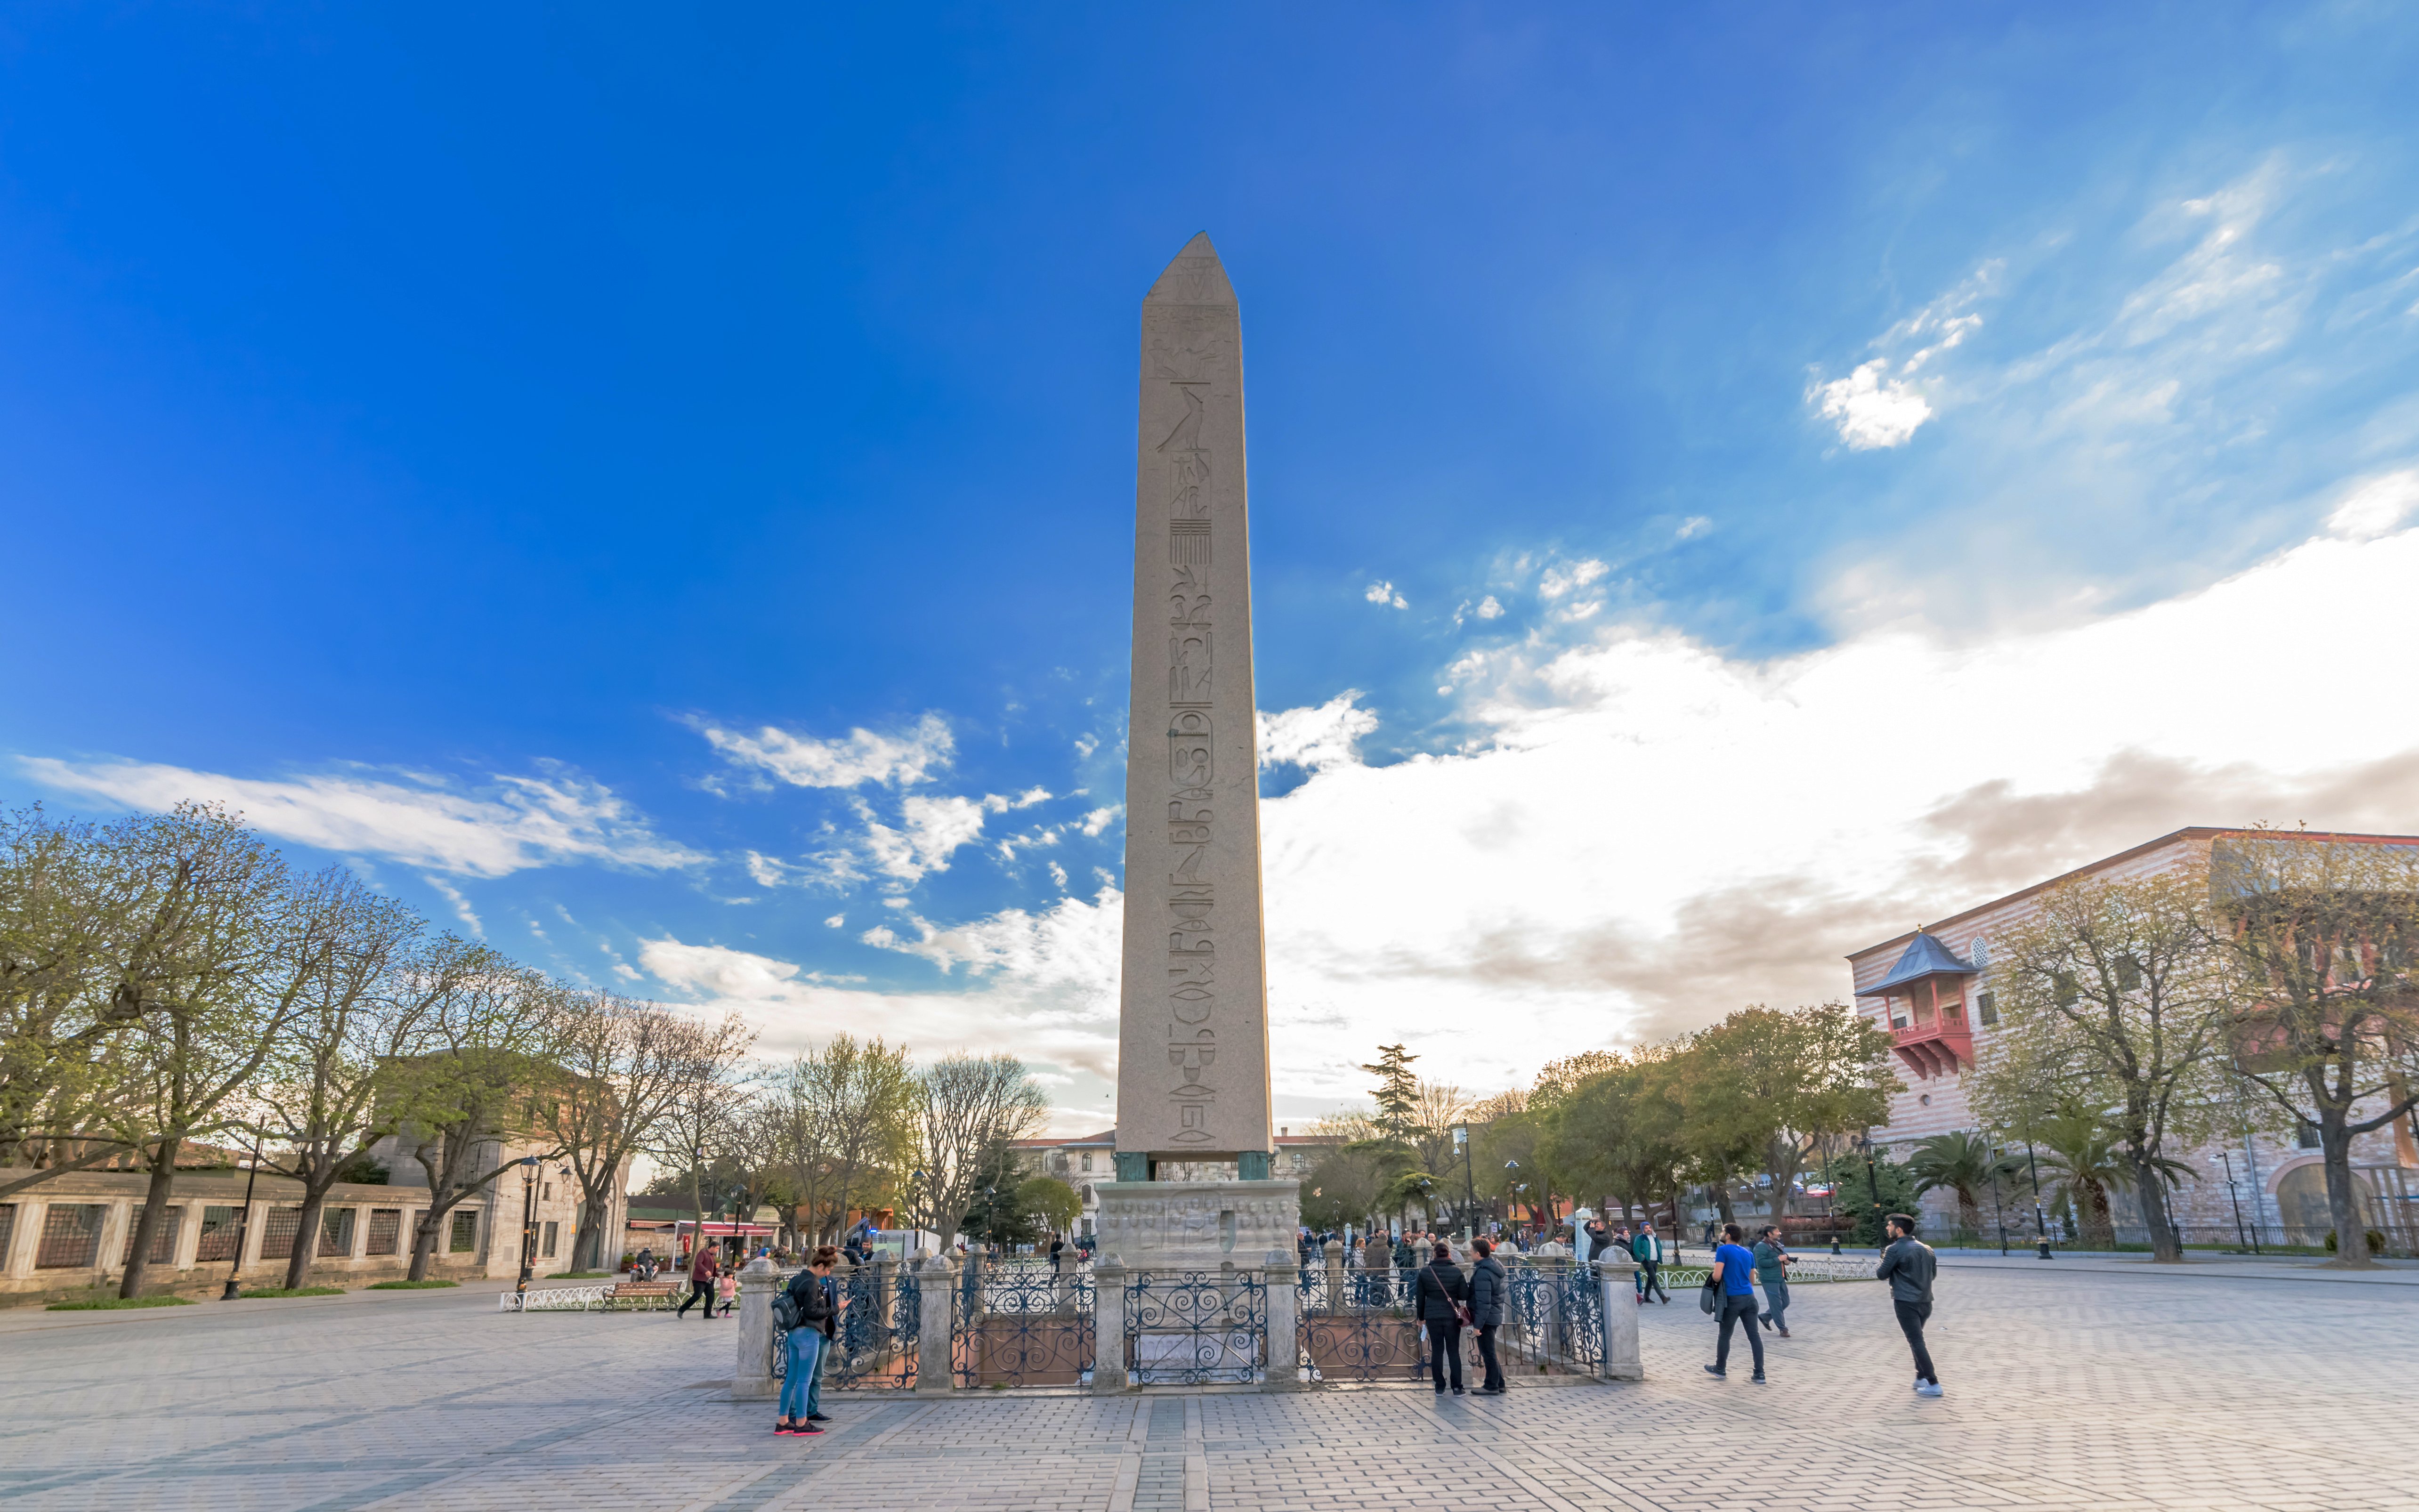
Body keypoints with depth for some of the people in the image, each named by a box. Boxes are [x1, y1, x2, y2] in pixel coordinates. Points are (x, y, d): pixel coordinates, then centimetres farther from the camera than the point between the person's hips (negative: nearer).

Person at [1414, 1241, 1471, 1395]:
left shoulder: (1424, 1272, -2)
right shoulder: (1456, 1272, -7)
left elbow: (1420, 1296, 3)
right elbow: (1465, 1295, -5)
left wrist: (1421, 1316, 14)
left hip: (1432, 1316, 1)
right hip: (1452, 1316, -1)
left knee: (1437, 1351, 9)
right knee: (1454, 1352, 8)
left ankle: (1440, 1387, 11)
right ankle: (1457, 1388, 8)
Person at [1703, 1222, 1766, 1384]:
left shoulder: (1723, 1250, -7)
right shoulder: (1748, 1253, 13)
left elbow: (1717, 1276, -14)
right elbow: (1752, 1280, 20)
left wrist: (1714, 1279, 7)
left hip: (1733, 1299, -5)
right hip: (1749, 1298, 5)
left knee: (1725, 1335, 10)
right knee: (1754, 1336, 4)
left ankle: (1720, 1370, 23)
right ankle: (1760, 1374, 3)